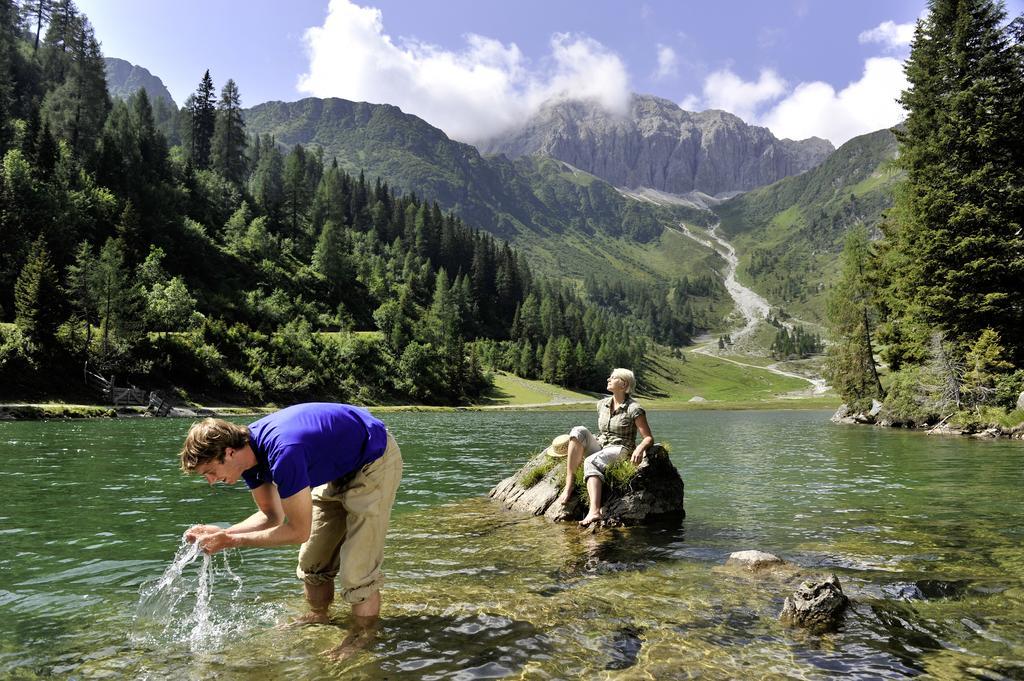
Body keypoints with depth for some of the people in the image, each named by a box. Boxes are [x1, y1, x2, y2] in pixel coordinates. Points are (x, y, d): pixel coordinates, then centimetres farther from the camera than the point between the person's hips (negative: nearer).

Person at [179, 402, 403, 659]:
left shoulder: (282, 453, -36)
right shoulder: (248, 449, -8)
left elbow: (299, 531, -26)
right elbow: (272, 515, 3)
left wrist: (231, 540, -20)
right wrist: (221, 532, -12)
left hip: (376, 462, -9)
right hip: (341, 467, 9)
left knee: (356, 567, -10)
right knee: (312, 559, 14)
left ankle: (363, 636, 10)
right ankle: (318, 616, 35)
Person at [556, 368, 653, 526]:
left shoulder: (634, 409, -7)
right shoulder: (602, 404, 11)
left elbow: (649, 438, -8)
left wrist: (639, 449, -28)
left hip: (620, 451, -6)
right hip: (599, 448, 6)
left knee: (591, 461, -37)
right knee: (578, 431, -22)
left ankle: (595, 511, -54)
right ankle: (569, 483, -30)